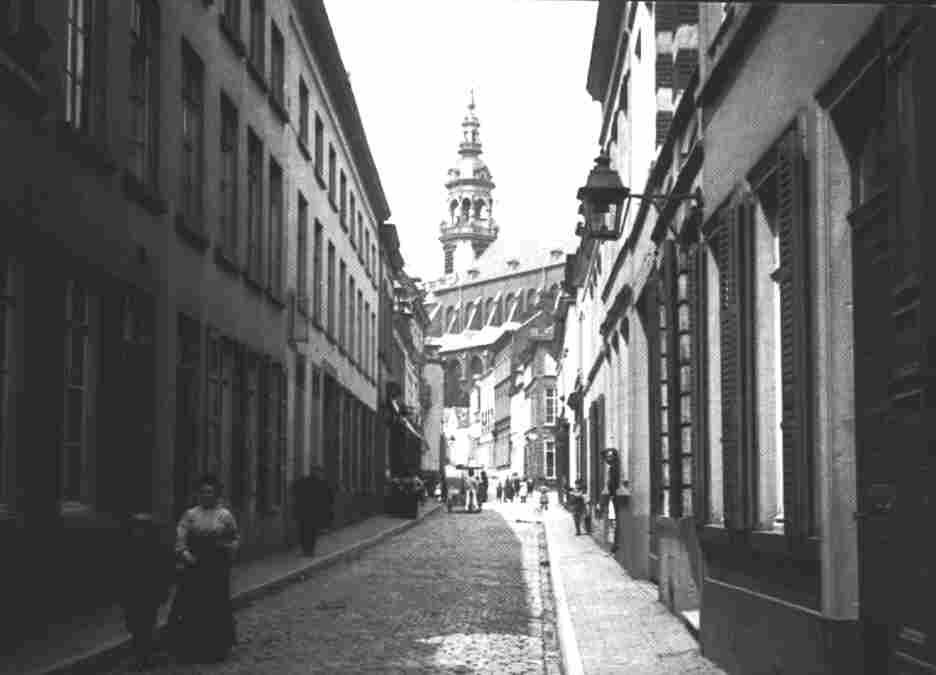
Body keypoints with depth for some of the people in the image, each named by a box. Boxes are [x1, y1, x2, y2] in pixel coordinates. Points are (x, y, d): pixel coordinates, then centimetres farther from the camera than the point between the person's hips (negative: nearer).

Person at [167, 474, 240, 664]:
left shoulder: (225, 515, 2)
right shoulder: (190, 515, 4)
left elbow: (236, 539, 7)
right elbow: (180, 538, -3)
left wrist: (226, 546, -10)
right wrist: (184, 552, -19)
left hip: (217, 569, -1)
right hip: (194, 567, 1)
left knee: (216, 608, 2)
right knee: (192, 607, 1)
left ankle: (216, 649, 12)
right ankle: (192, 648, 12)